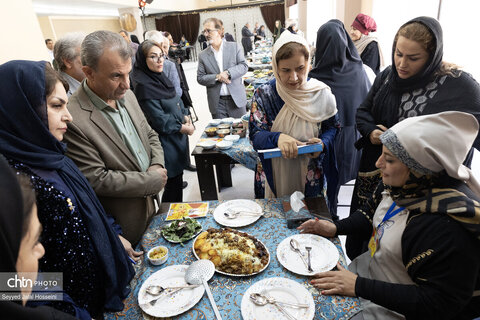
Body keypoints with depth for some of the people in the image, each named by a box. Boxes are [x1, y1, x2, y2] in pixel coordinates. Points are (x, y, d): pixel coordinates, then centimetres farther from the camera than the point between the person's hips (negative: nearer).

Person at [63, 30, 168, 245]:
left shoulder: (127, 95, -1)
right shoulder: (73, 119, -26)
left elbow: (150, 135, 10)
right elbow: (97, 180, -24)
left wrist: (157, 166, -9)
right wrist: (153, 179, -19)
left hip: (151, 203, 7)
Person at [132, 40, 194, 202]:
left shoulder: (160, 77, 8)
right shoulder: (143, 85, -20)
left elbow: (176, 100, 18)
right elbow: (159, 120, -21)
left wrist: (185, 116, 1)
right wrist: (183, 128, -12)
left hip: (177, 138, 9)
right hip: (166, 143, -9)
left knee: (177, 178, 19)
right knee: (174, 183, 1)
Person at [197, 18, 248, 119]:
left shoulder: (234, 47, 3)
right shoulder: (203, 55, 5)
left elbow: (243, 66, -2)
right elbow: (200, 78, 1)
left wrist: (228, 73, -18)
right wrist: (217, 77, -15)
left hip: (237, 99, 0)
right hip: (217, 103, 0)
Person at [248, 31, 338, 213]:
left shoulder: (321, 93, -7)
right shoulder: (263, 95, -10)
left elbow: (332, 127, 3)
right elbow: (255, 136, -12)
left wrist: (322, 143, -19)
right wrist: (277, 138, -33)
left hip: (310, 177, 1)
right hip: (275, 177, 0)